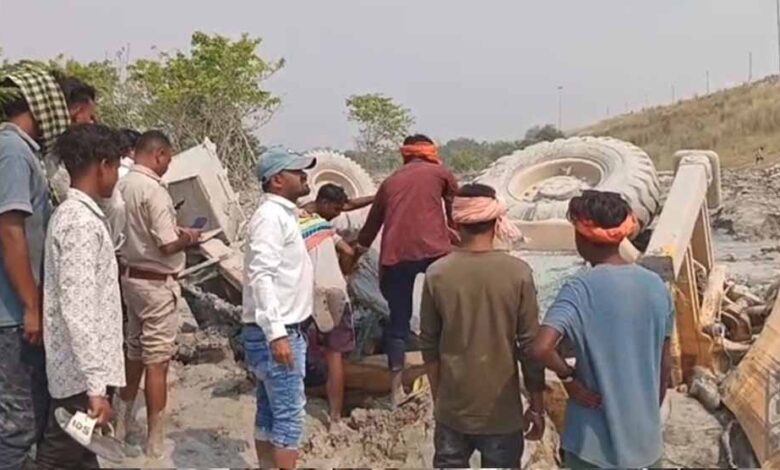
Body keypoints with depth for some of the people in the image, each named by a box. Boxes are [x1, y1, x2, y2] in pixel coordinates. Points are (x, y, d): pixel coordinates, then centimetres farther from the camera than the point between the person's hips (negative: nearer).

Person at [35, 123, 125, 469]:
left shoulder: (71, 214, 12)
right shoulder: (82, 222, -19)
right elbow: (78, 310, -25)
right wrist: (96, 387, -26)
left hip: (81, 370, 10)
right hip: (83, 374, -10)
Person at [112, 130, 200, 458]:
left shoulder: (124, 186, 4)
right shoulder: (153, 190, -21)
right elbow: (168, 245, -23)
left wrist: (175, 230, 11)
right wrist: (189, 238, -3)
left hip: (131, 276, 9)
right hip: (156, 283, -9)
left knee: (135, 353, 22)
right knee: (157, 363, -1)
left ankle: (121, 424, 35)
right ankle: (155, 443, 7)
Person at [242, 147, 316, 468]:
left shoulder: (283, 214, 16)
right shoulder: (271, 216, -16)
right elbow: (261, 276, -25)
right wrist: (276, 334, -28)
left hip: (283, 330, 10)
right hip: (275, 334, -10)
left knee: (270, 412, 14)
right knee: (289, 414, -6)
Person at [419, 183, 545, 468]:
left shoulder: (437, 274, -8)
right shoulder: (518, 273, -12)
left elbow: (429, 345, 0)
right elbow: (530, 345, -9)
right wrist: (537, 406, 2)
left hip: (452, 409, 2)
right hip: (501, 411, -2)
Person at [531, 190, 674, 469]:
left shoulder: (581, 289, -18)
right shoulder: (656, 286, 0)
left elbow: (541, 348, -33)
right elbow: (664, 364, 7)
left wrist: (568, 377, -14)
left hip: (594, 441, -5)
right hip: (645, 437, 5)